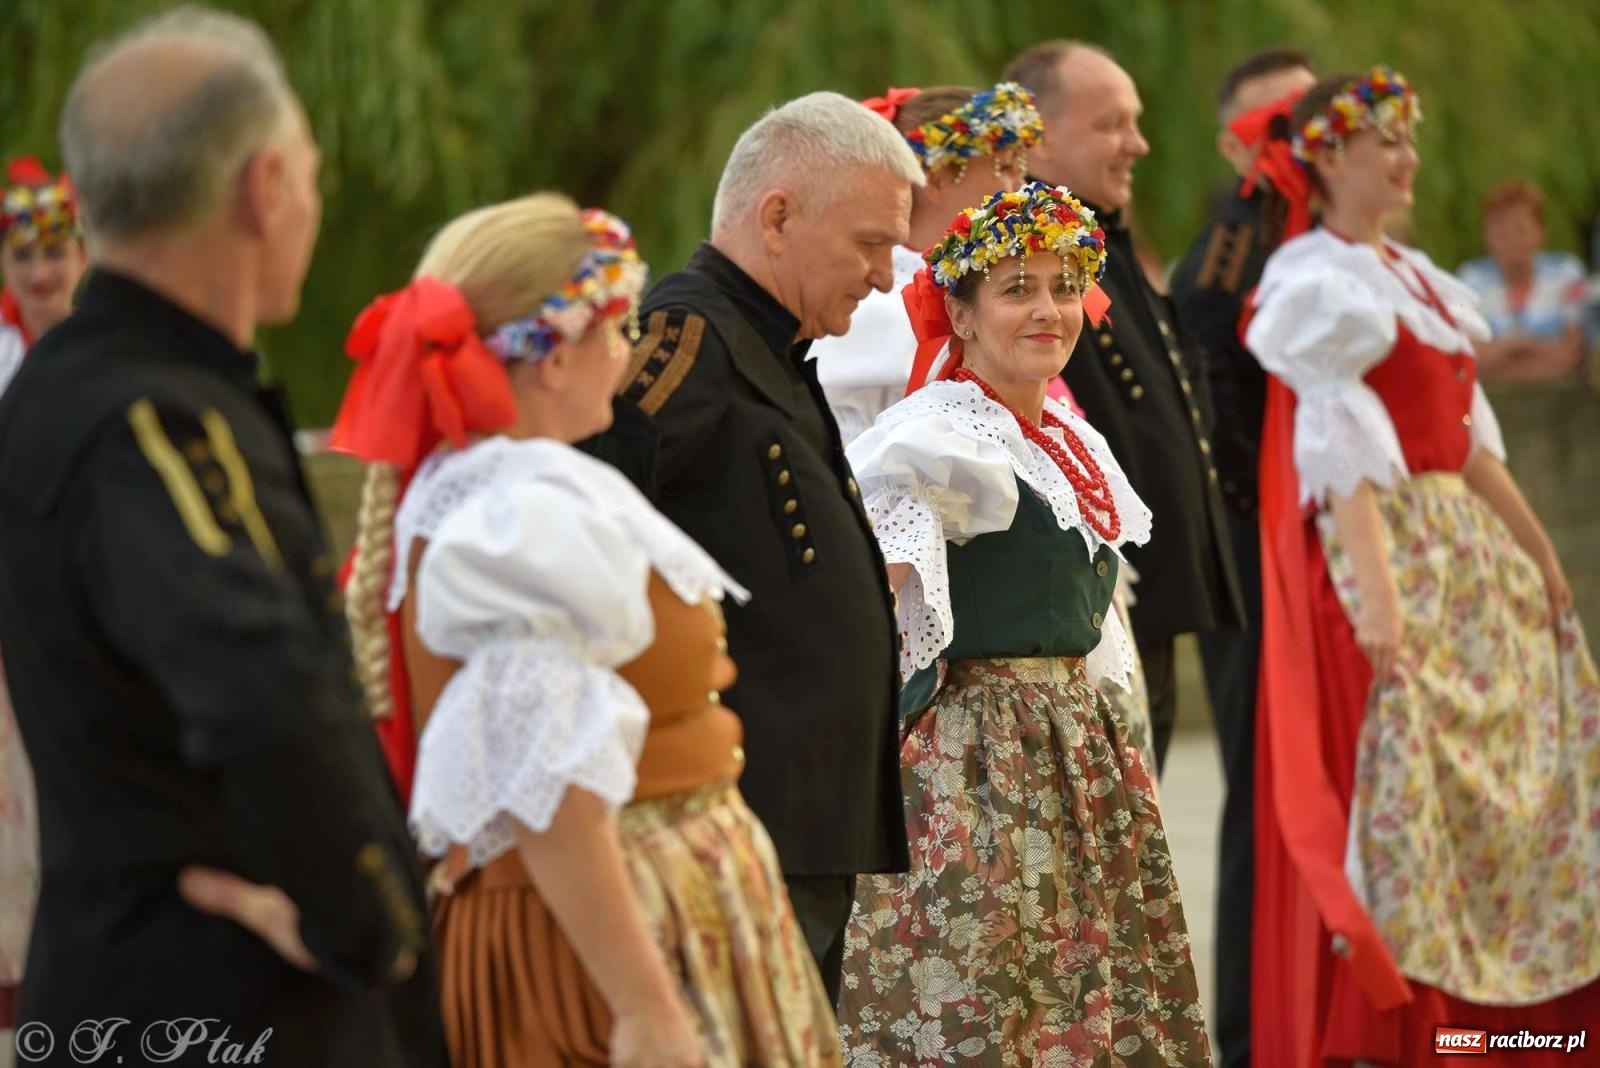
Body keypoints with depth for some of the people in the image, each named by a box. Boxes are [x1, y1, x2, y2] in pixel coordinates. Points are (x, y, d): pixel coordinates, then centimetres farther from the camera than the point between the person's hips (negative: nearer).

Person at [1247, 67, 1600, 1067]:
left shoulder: (1412, 275, 17)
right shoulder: (1316, 281, -9)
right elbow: (1335, 447, -18)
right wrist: (1377, 590, -25)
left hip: (1466, 552, 9)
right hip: (1380, 548, -9)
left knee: (1503, 780, 10)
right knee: (1390, 791, -8)